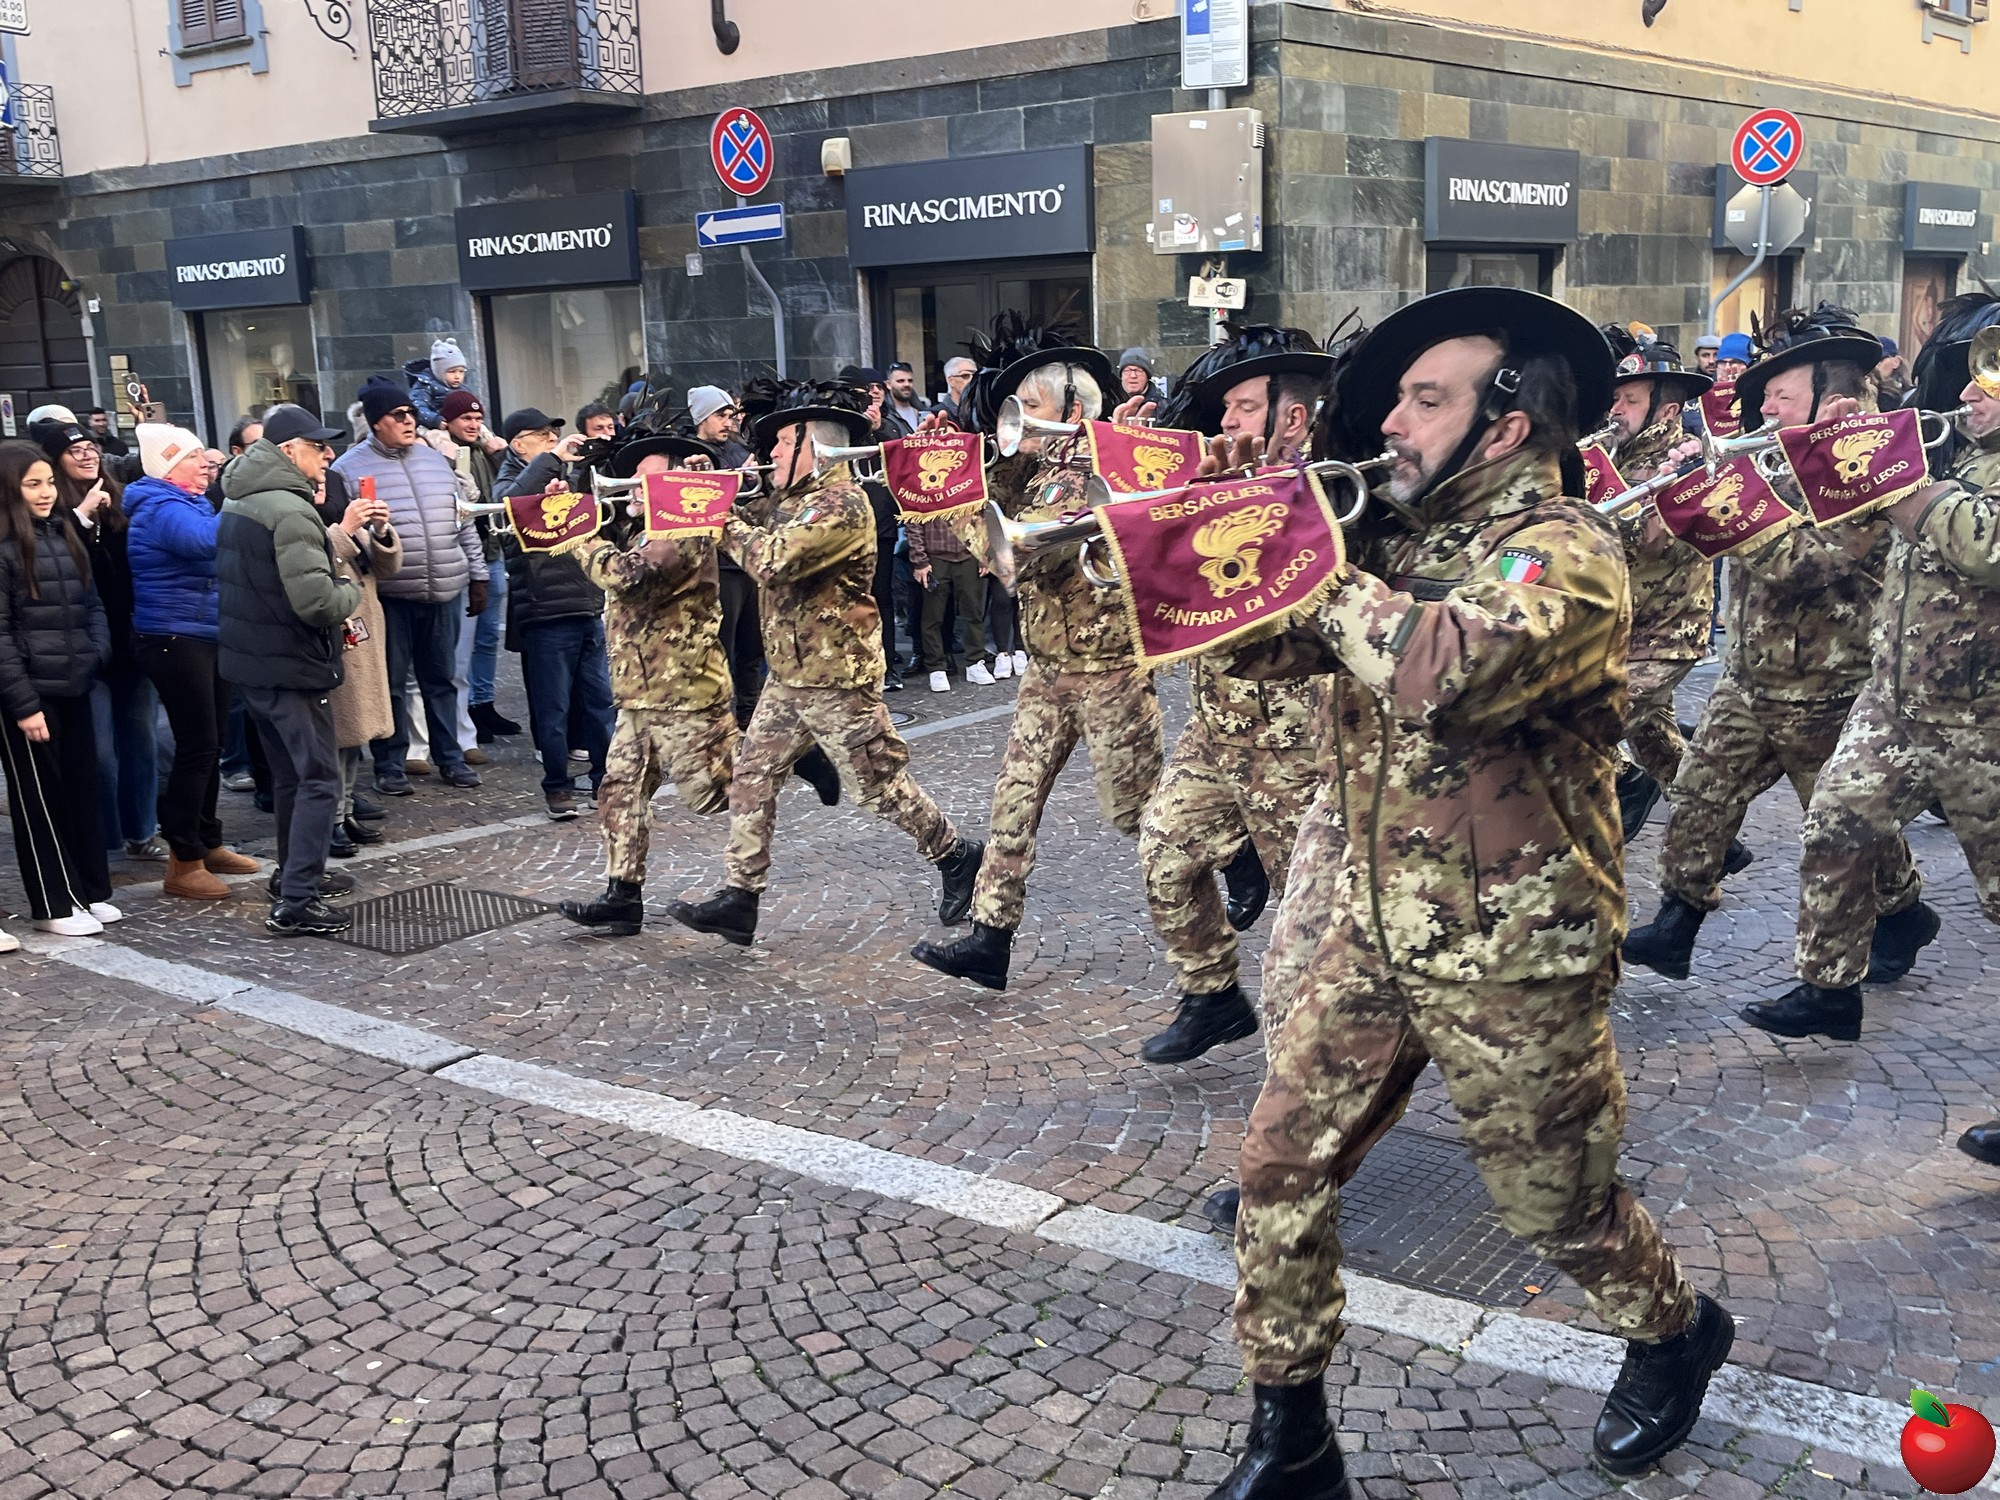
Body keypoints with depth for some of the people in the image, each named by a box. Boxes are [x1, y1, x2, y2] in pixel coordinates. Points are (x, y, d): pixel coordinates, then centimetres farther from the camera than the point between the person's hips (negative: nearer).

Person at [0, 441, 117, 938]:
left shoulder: (64, 535, 12)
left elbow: (91, 603, 19)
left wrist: (97, 651, 0)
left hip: (73, 688, 7)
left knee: (83, 790, 13)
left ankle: (92, 891, 24)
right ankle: (54, 905, 12)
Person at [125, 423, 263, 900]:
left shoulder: (189, 502, 16)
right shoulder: (161, 508, -15)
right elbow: (208, 540, -34)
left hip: (208, 637, 10)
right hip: (175, 640, -10)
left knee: (209, 745, 15)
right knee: (196, 746, -9)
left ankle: (208, 843, 26)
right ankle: (183, 862, -3)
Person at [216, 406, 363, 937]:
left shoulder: (239, 503, 11)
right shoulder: (288, 509, -21)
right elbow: (316, 600, -27)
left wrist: (341, 528, 15)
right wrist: (351, 590, -7)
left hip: (249, 659, 10)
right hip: (292, 665, -10)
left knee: (291, 774, 22)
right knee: (319, 781, -5)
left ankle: (296, 873, 34)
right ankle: (295, 903, -7)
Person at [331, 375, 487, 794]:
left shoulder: (434, 459, 13)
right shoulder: (350, 468, -4)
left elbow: (464, 522, 17)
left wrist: (478, 575, 14)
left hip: (443, 592, 4)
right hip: (389, 595, -4)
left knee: (441, 679, 13)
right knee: (390, 684, 3)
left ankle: (449, 758, 23)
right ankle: (389, 764, 14)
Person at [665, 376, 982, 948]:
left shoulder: (842, 503, -19)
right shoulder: (793, 500, 12)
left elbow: (772, 561, -28)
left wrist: (726, 519, -14)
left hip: (837, 675, -9)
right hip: (789, 674, 9)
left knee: (877, 784, 1)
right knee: (752, 776, 6)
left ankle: (957, 856, 20)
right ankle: (737, 897, 10)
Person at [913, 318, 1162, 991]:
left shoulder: (1092, 474, -19)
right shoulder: (1040, 469, 8)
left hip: (1106, 665, -8)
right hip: (1049, 665, 8)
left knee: (1134, 810, 5)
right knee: (1014, 799, 2)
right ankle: (990, 939, 4)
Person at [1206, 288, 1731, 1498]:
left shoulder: (1565, 553, -16)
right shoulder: (1409, 542, 8)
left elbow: (1447, 669, -36)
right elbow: (1261, 645, 11)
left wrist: (1330, 571, -21)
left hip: (1508, 953, -6)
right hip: (1365, 932, 7)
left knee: (1557, 1201, 13)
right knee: (1280, 1172, 4)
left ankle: (1678, 1333, 44)